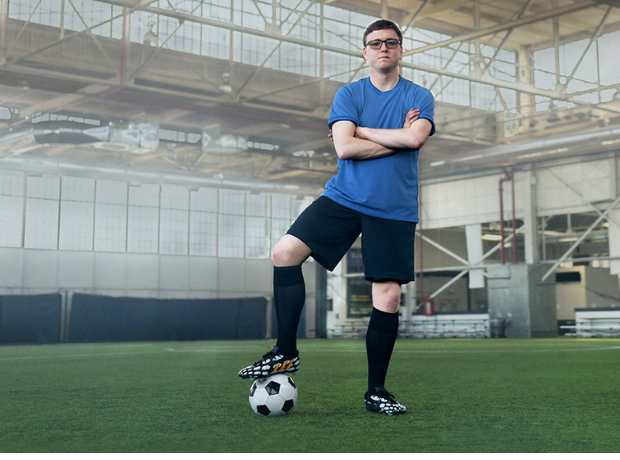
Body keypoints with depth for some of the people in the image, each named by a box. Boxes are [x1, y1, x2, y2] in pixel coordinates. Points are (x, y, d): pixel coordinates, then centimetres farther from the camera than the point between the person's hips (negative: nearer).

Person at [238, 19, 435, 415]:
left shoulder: (420, 97, 5)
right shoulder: (349, 94, 7)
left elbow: (416, 137, -16)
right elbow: (344, 148, -8)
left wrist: (360, 131, -8)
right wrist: (397, 139, -8)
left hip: (394, 210, -1)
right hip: (345, 196, 1)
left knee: (388, 297, -4)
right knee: (286, 251, -17)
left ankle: (376, 391, 12)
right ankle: (286, 353, -4)